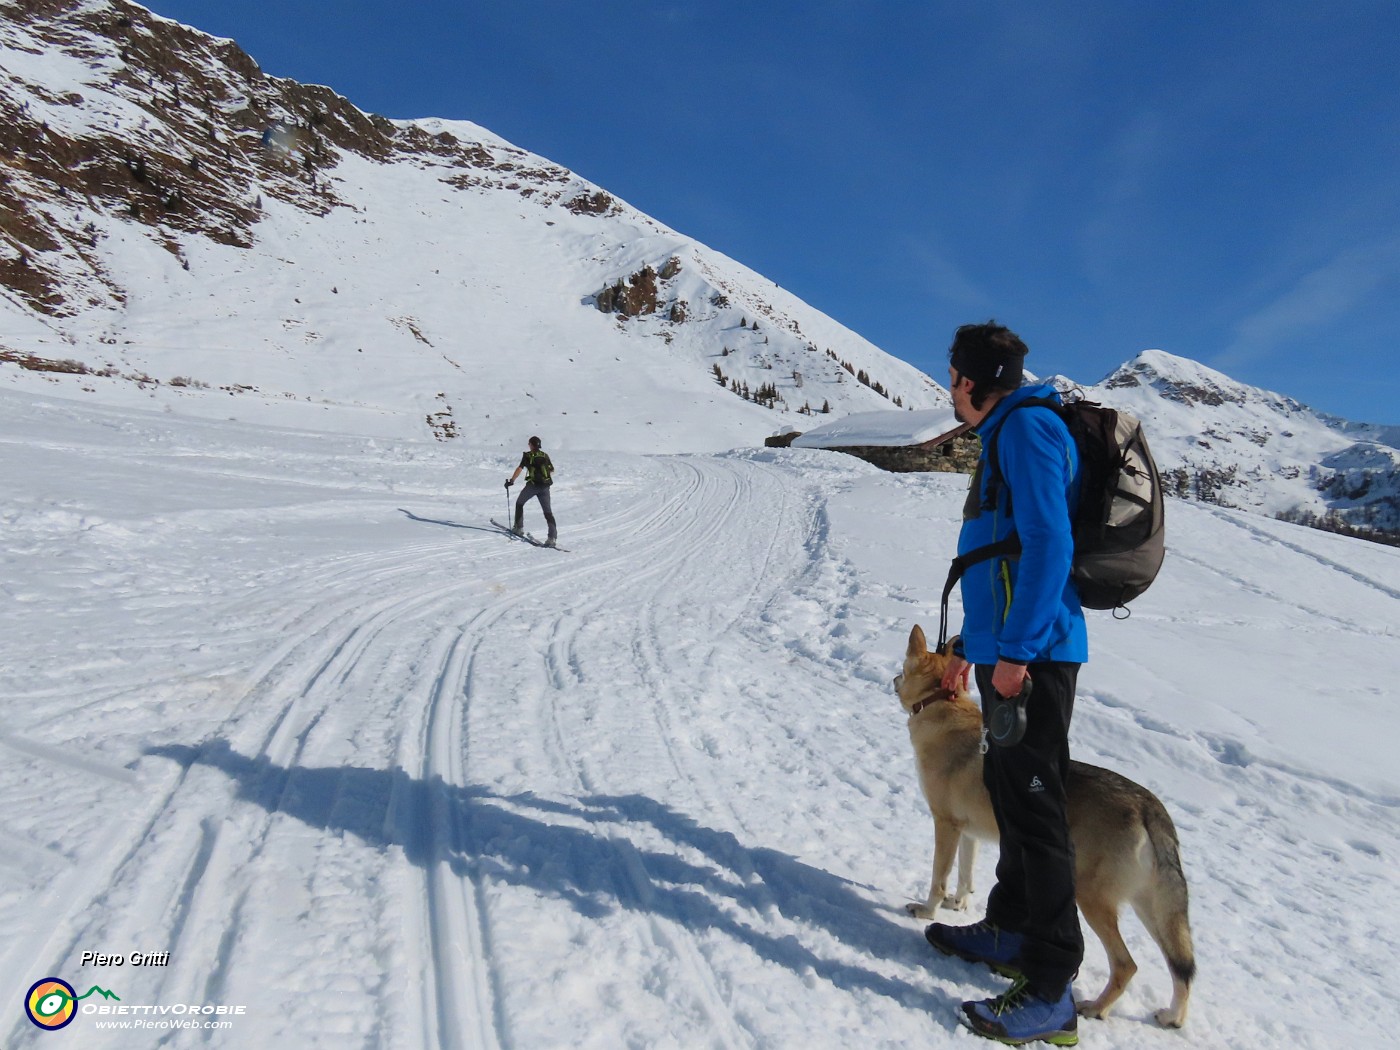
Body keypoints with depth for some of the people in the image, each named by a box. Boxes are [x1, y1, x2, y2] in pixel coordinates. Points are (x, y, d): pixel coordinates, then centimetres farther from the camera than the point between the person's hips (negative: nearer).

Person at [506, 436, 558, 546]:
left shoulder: (528, 455, 1)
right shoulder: (545, 455, 12)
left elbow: (520, 468, -11)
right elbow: (552, 471, 20)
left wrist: (511, 481, -7)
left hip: (533, 484, -3)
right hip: (545, 486, 3)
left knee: (519, 503, 22)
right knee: (548, 511, 3)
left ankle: (519, 528, 20)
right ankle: (553, 537, -10)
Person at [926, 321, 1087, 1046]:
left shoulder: (1028, 426, -10)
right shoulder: (1005, 436, 21)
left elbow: (1048, 544, -22)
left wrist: (1016, 648, -23)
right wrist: (969, 645, 27)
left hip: (1032, 656, -10)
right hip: (1006, 653, 10)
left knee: (1033, 805, -5)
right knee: (1008, 789, 18)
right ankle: (1010, 932, 33)